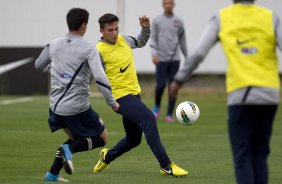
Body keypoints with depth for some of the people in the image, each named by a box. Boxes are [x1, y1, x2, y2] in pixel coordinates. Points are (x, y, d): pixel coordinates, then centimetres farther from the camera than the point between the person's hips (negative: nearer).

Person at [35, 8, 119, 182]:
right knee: (102, 138, 11)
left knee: (76, 138, 27)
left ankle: (53, 173, 17)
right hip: (78, 107, -6)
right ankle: (69, 149, -13)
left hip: (56, 105, 6)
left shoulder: (54, 45, 4)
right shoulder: (89, 48, -12)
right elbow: (100, 78, -20)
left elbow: (39, 65, 20)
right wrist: (112, 102, -10)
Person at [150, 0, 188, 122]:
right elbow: (153, 39, 0)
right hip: (161, 59, -2)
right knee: (160, 85, -9)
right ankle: (157, 106, 20)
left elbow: (182, 40, 16)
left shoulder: (178, 22, 9)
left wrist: (187, 57, 17)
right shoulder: (157, 21, 4)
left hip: (174, 59, 2)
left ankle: (169, 114, 5)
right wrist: (154, 54, -14)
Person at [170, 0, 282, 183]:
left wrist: (179, 79, 14)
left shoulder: (221, 18, 6)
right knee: (260, 154, 14)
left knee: (242, 156, 2)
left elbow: (198, 53, 2)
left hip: (240, 94, -2)